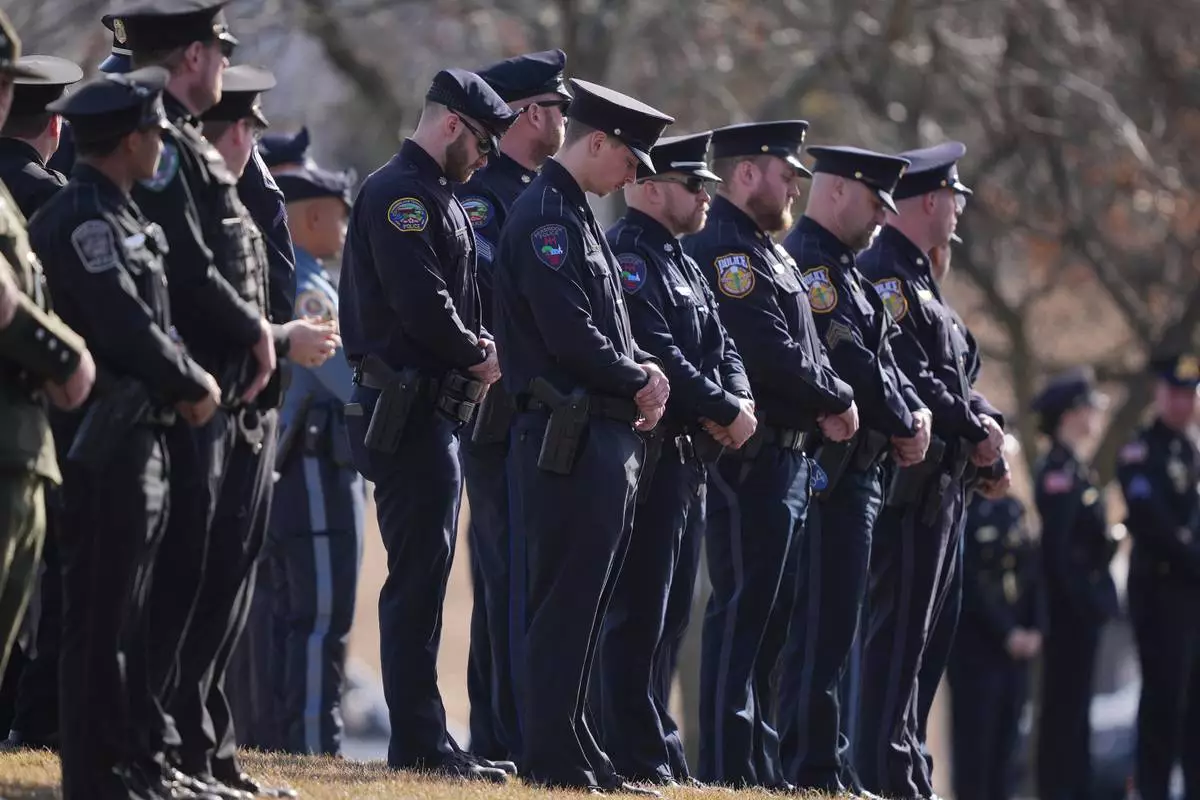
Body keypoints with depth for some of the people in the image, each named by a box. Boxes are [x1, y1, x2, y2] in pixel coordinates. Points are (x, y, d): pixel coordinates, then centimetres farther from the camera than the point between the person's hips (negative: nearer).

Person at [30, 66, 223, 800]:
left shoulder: (118, 217, 16)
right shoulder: (83, 220, -15)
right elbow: (126, 328, -21)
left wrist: (185, 383, 3)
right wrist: (195, 385, -8)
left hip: (142, 436, 10)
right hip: (108, 439, -10)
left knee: (125, 610, 14)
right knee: (101, 615, -6)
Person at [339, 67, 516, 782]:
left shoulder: (438, 200, 20)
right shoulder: (400, 194, -13)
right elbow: (420, 301, -22)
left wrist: (476, 345, 4)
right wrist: (478, 354, -9)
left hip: (436, 415, 11)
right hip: (410, 411, -11)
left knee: (424, 575, 12)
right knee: (420, 575, -9)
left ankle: (425, 740, 16)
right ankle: (420, 743, -8)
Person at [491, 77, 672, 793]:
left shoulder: (578, 218, 19)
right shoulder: (545, 217, -13)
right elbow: (571, 337, -21)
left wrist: (645, 370, 3)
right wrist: (639, 383, -8)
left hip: (609, 437, 10)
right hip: (571, 438, -10)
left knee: (584, 604, 12)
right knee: (563, 602, -7)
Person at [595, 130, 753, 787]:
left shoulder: (682, 265, 20)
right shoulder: (628, 257, -12)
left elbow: (718, 345, 17)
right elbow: (656, 353, -21)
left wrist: (738, 399, -4)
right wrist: (725, 412, -15)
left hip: (689, 458, 10)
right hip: (649, 454, -10)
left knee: (670, 609, 13)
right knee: (639, 609, -8)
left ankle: (657, 748, 18)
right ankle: (635, 754, -7)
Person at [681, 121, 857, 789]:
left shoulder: (771, 254, 21)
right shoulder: (723, 251, -13)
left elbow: (807, 350, 19)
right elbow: (770, 352, -21)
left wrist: (829, 403, 1)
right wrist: (837, 401, -9)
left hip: (790, 455, 10)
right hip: (754, 457, -10)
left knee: (771, 612, 12)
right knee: (745, 608, -9)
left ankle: (761, 760, 17)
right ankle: (729, 768, -8)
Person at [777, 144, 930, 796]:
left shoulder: (839, 266, 21)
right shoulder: (810, 261, -13)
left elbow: (880, 355, 20)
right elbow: (850, 362, -19)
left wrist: (915, 412, 2)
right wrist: (904, 427, -8)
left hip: (856, 470, 11)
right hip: (832, 469, -11)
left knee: (830, 623, 12)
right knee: (823, 621, -10)